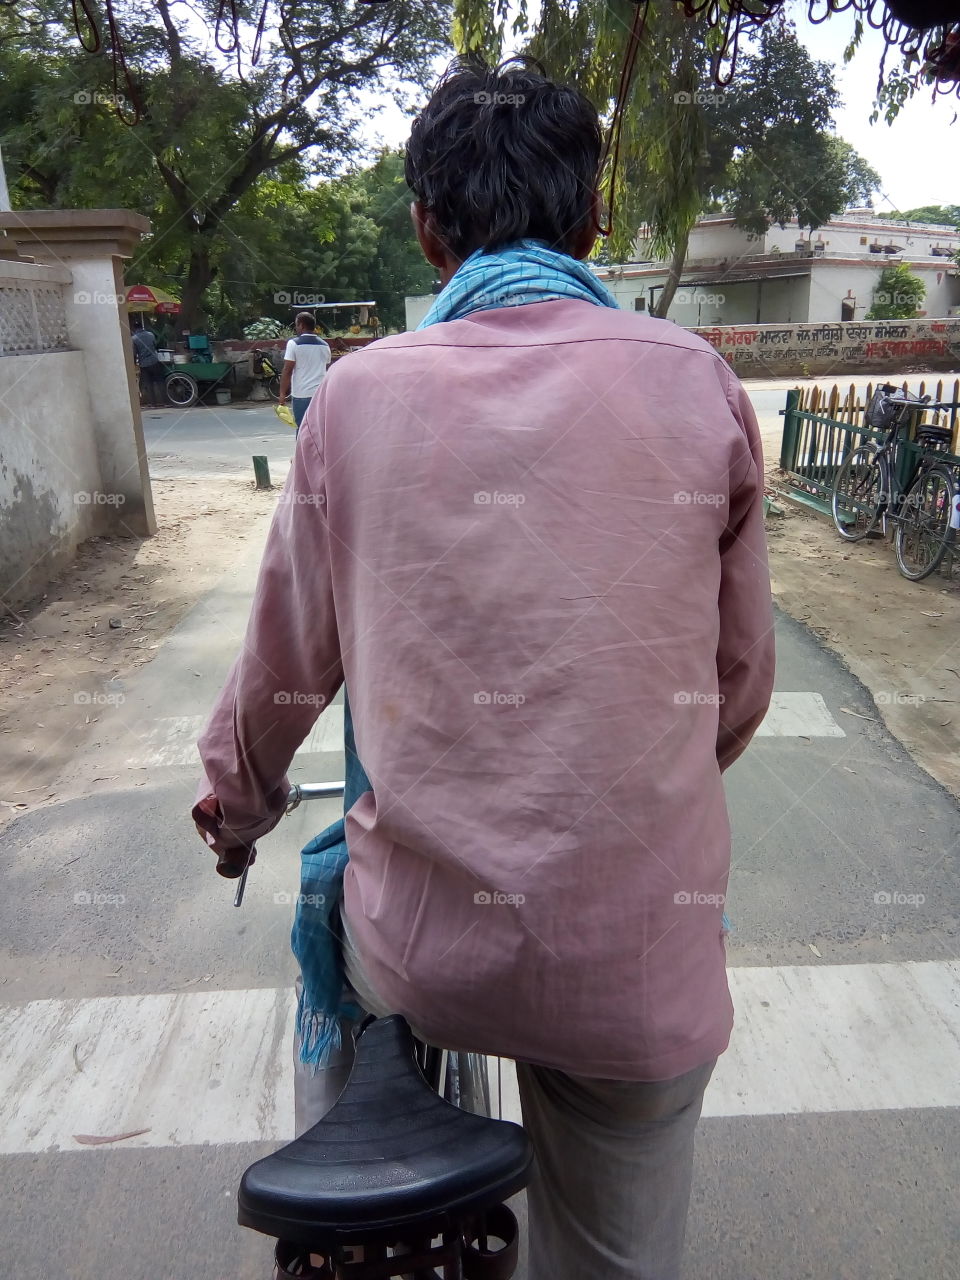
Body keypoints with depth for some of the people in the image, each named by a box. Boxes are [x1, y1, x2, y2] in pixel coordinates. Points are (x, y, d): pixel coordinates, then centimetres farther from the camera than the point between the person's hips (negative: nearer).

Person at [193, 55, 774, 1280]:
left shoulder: (360, 394, -5)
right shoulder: (697, 384, -4)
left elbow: (287, 664, 4)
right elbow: (741, 674, 4)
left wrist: (233, 804, 24)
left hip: (420, 946, 0)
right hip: (644, 953, 1)